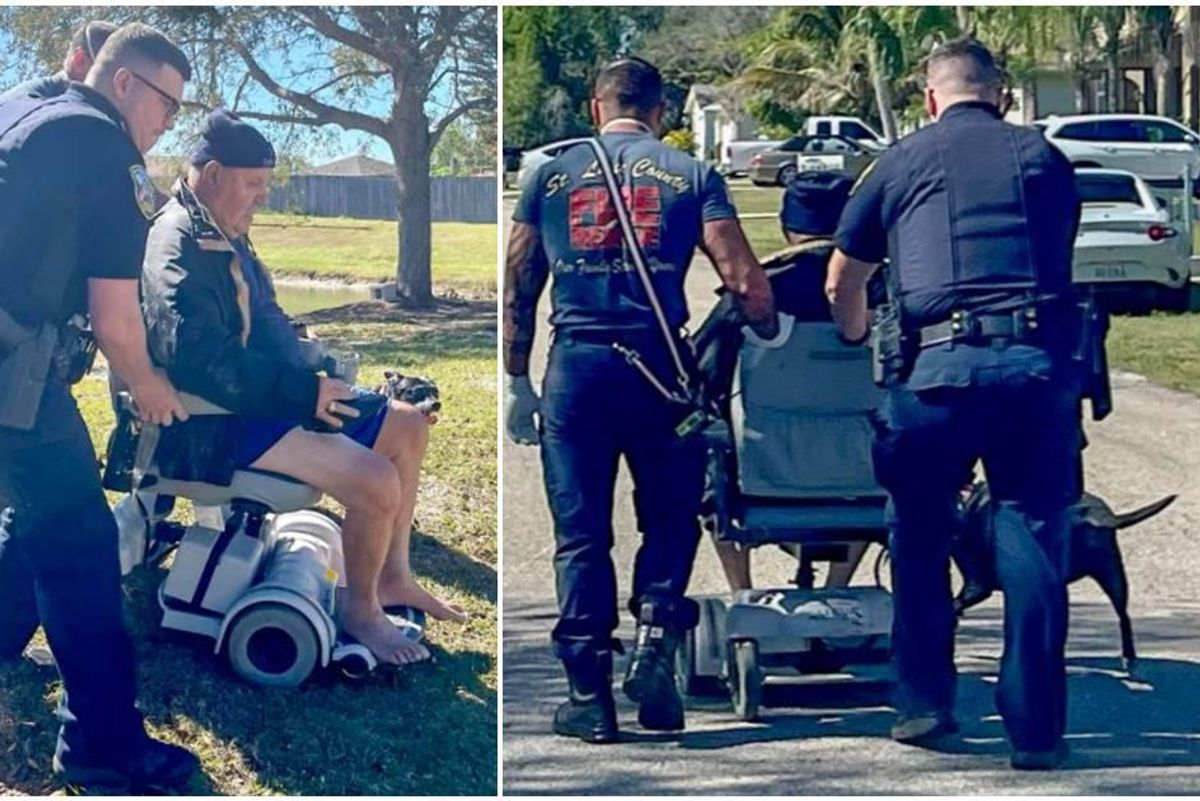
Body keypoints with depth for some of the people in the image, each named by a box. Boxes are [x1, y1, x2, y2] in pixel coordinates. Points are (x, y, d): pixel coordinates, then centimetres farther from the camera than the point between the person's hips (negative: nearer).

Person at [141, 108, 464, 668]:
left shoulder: (224, 235, 15)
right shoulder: (180, 246, -18)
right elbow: (202, 360, -30)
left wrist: (313, 374, 10)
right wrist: (304, 391, -26)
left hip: (259, 400, 11)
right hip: (215, 426, -11)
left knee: (407, 427, 11)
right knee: (376, 480, -25)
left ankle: (393, 576, 19)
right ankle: (360, 610, -2)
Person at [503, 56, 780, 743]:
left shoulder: (551, 175, 11)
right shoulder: (691, 175, 6)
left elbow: (518, 289, 11)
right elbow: (744, 281, -2)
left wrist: (517, 383, 17)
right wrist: (771, 329, 17)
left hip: (574, 366, 1)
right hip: (659, 366, -1)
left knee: (581, 535, 6)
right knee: (670, 519, 16)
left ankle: (589, 694, 8)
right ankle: (655, 642, -2)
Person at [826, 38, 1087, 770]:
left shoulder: (903, 162, 14)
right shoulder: (1045, 159, 16)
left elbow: (842, 285, 18)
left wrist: (856, 339, 38)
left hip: (937, 365, -1)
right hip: (1040, 364, 1)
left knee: (921, 537, 16)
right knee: (1035, 542, 5)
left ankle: (925, 702, 18)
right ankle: (1036, 726, 6)